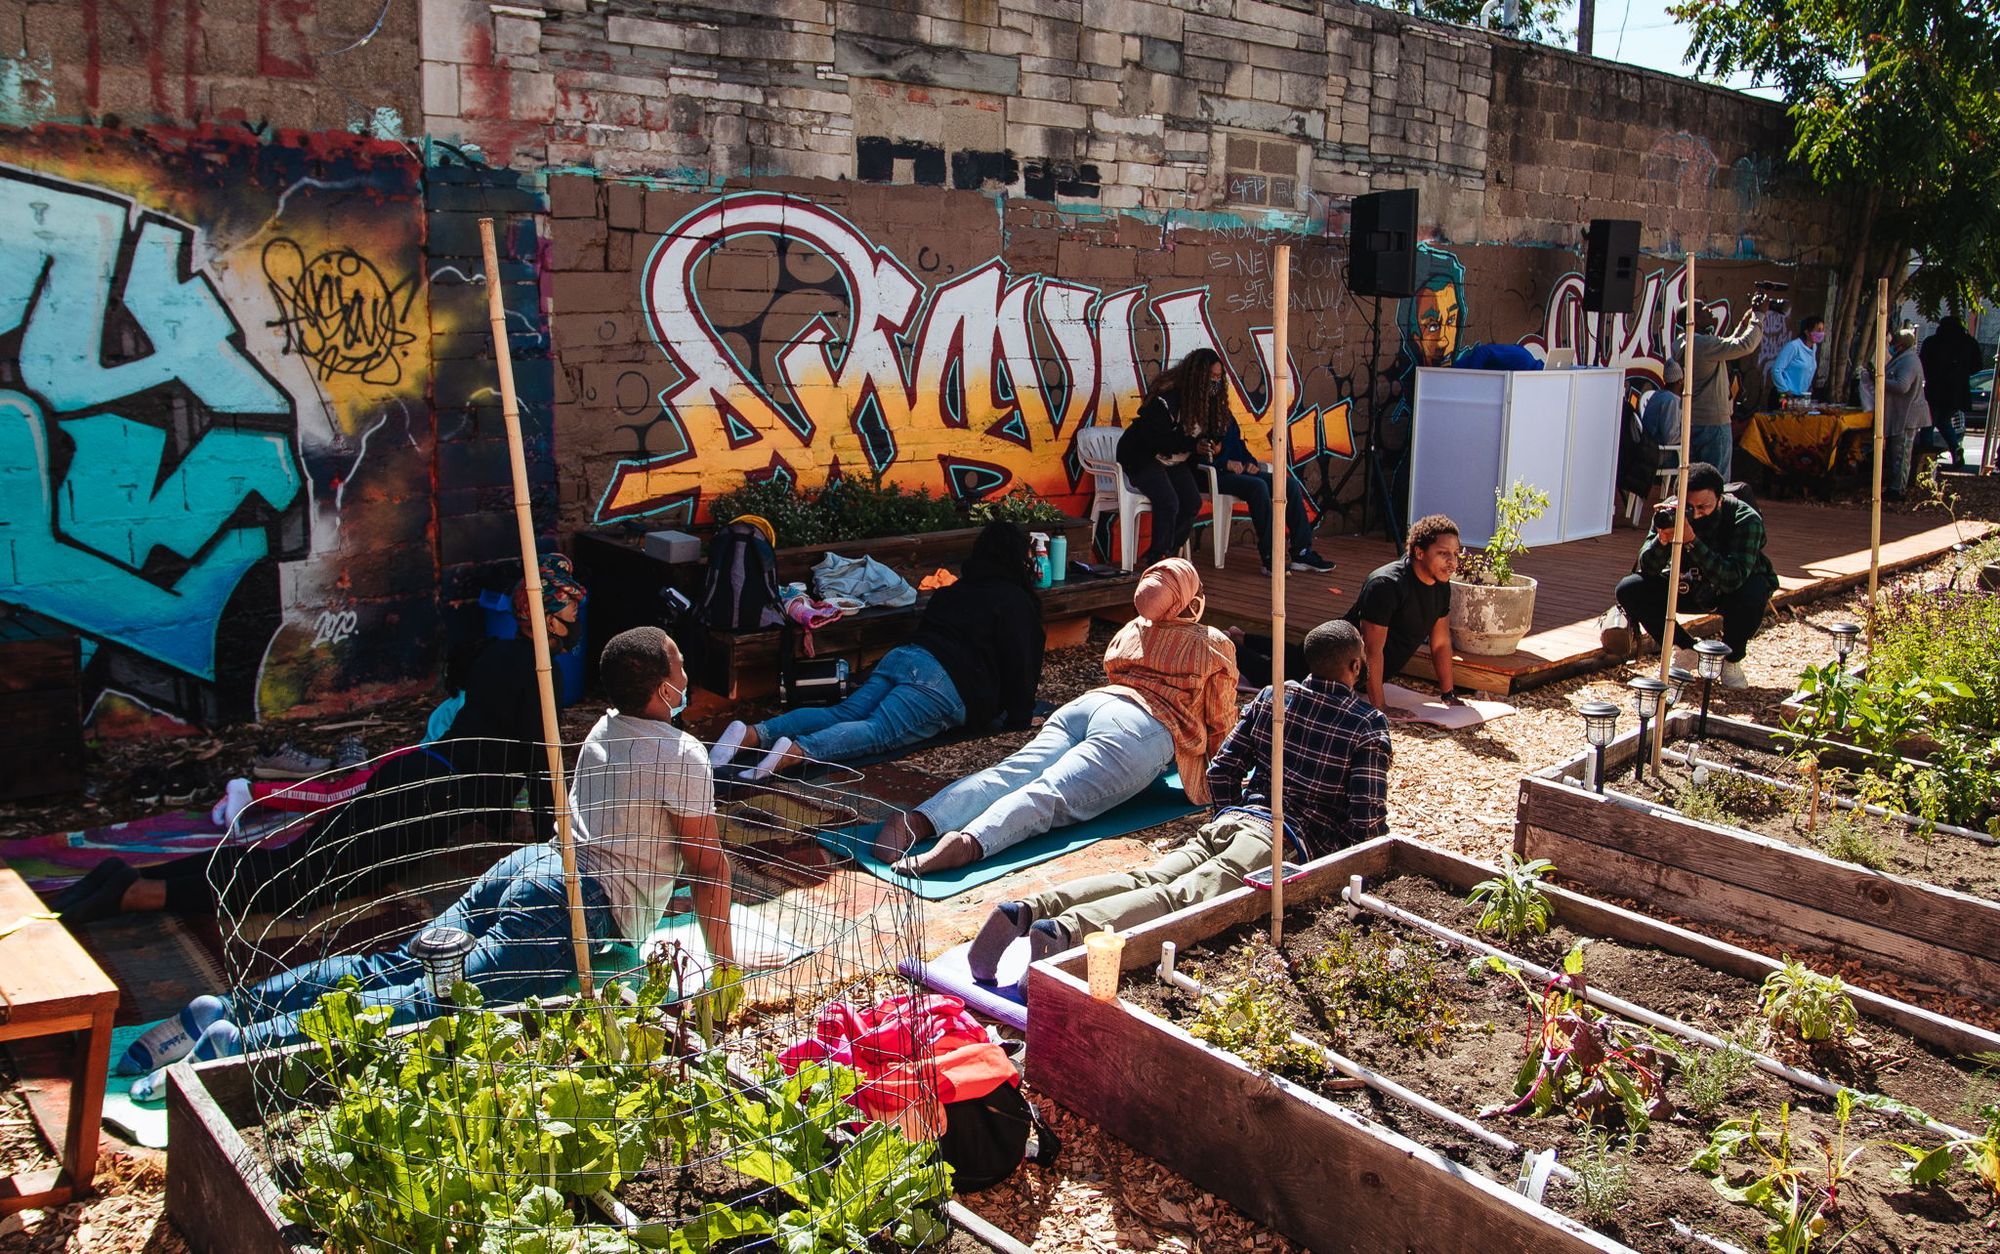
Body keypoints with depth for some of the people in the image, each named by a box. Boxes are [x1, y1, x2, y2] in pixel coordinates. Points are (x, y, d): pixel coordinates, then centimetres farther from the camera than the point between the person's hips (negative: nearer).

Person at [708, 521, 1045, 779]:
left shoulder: (956, 589, 31)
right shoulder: (1016, 600, 6)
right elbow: (1019, 660, 2)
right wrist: (1021, 715, 14)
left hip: (901, 655, 8)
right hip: (943, 680, -8)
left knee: (841, 714, -4)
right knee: (878, 730, -22)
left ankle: (752, 733, -24)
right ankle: (796, 751, -47)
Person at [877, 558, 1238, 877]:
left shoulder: (1129, 632, 34)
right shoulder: (1216, 645, 22)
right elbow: (1221, 723, 26)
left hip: (1083, 705, 5)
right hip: (1148, 730, -5)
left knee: (1011, 773, -16)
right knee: (1052, 793, -27)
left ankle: (918, 819, -43)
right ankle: (969, 843, -54)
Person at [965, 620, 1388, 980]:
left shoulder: (1270, 697, 21)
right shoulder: (1369, 724, 6)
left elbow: (1222, 770, 21)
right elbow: (1367, 819, 1)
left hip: (1233, 817, 5)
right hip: (1290, 838, -5)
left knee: (1146, 880, -14)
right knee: (1185, 895, -26)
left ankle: (1027, 910, -37)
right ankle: (1067, 930, -51)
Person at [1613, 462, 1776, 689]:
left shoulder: (1746, 519, -29)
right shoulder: (1671, 511, -20)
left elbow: (1733, 579, -42)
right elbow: (1647, 569, -22)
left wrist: (1692, 541, -50)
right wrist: (1662, 539, -43)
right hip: (1687, 588, 3)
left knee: (1752, 597, -38)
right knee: (1628, 589, -20)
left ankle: (1731, 659, -6)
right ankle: (1687, 650, 1)